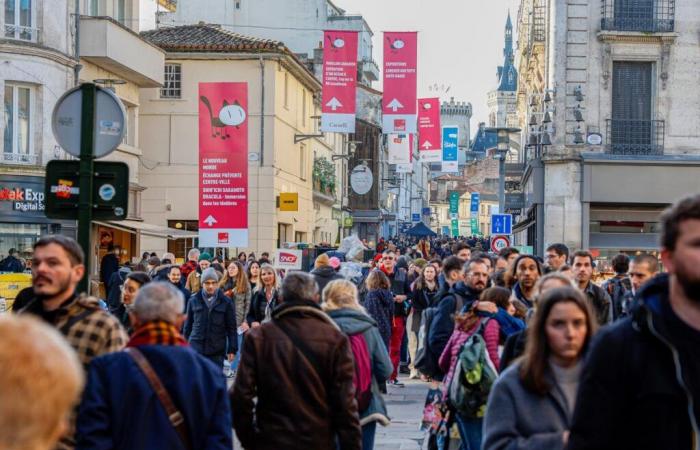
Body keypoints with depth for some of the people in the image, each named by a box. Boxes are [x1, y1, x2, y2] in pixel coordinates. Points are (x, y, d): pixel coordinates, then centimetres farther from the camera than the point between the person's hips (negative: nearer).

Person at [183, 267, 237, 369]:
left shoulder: (226, 302, 2)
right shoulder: (194, 300, 5)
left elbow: (231, 328, 3)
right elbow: (188, 325, 12)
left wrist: (232, 349, -1)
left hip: (217, 350, 0)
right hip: (196, 348, 1)